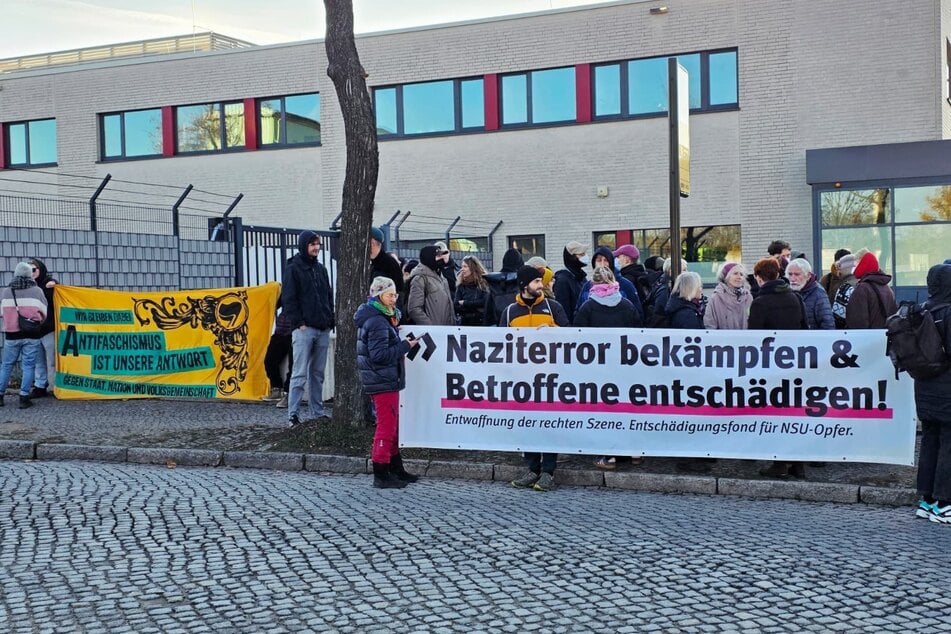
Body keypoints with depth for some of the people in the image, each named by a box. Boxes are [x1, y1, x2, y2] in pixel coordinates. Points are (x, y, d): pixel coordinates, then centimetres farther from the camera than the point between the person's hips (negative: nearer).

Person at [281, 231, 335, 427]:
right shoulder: (293, 269, -3)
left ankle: (318, 413, 15)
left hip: (323, 330, 6)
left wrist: (330, 321, 10)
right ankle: (293, 415, -6)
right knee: (300, 373, -8)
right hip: (304, 329, -6)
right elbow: (288, 299, -7)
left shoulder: (321, 269, 17)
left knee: (318, 373, 10)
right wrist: (298, 323, -14)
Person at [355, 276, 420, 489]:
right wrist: (405, 346, -18)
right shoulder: (378, 322, -19)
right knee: (386, 426, -5)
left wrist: (401, 343, 6)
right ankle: (381, 475, 1)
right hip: (383, 381, -11)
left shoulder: (382, 318, 13)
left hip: (385, 380, 11)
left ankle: (396, 469, 28)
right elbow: (379, 354, -24)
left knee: (393, 425, 18)